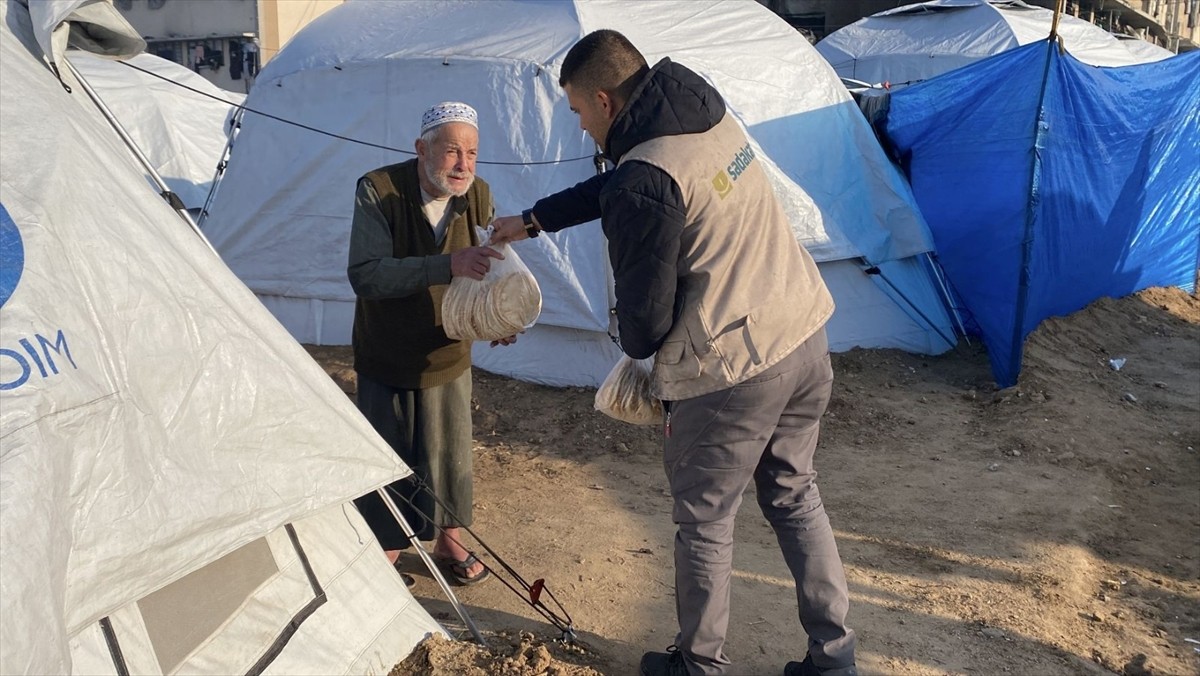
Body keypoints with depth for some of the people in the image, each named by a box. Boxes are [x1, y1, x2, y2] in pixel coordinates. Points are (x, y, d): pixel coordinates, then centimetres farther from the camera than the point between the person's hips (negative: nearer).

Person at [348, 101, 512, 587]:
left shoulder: (478, 196, -9)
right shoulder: (378, 191, -22)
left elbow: (488, 272, 2)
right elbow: (365, 275, -33)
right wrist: (448, 264, -44)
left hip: (449, 356, 3)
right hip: (386, 359, -3)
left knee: (450, 453, 15)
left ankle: (448, 540, 37)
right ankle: (385, 550, 31)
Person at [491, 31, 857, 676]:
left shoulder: (643, 186, -21)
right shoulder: (714, 118, 7)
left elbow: (645, 314, -14)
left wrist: (634, 346, 10)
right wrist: (535, 219, 30)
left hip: (731, 370, -8)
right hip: (807, 339, 9)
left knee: (704, 522, 12)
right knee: (794, 495, 23)